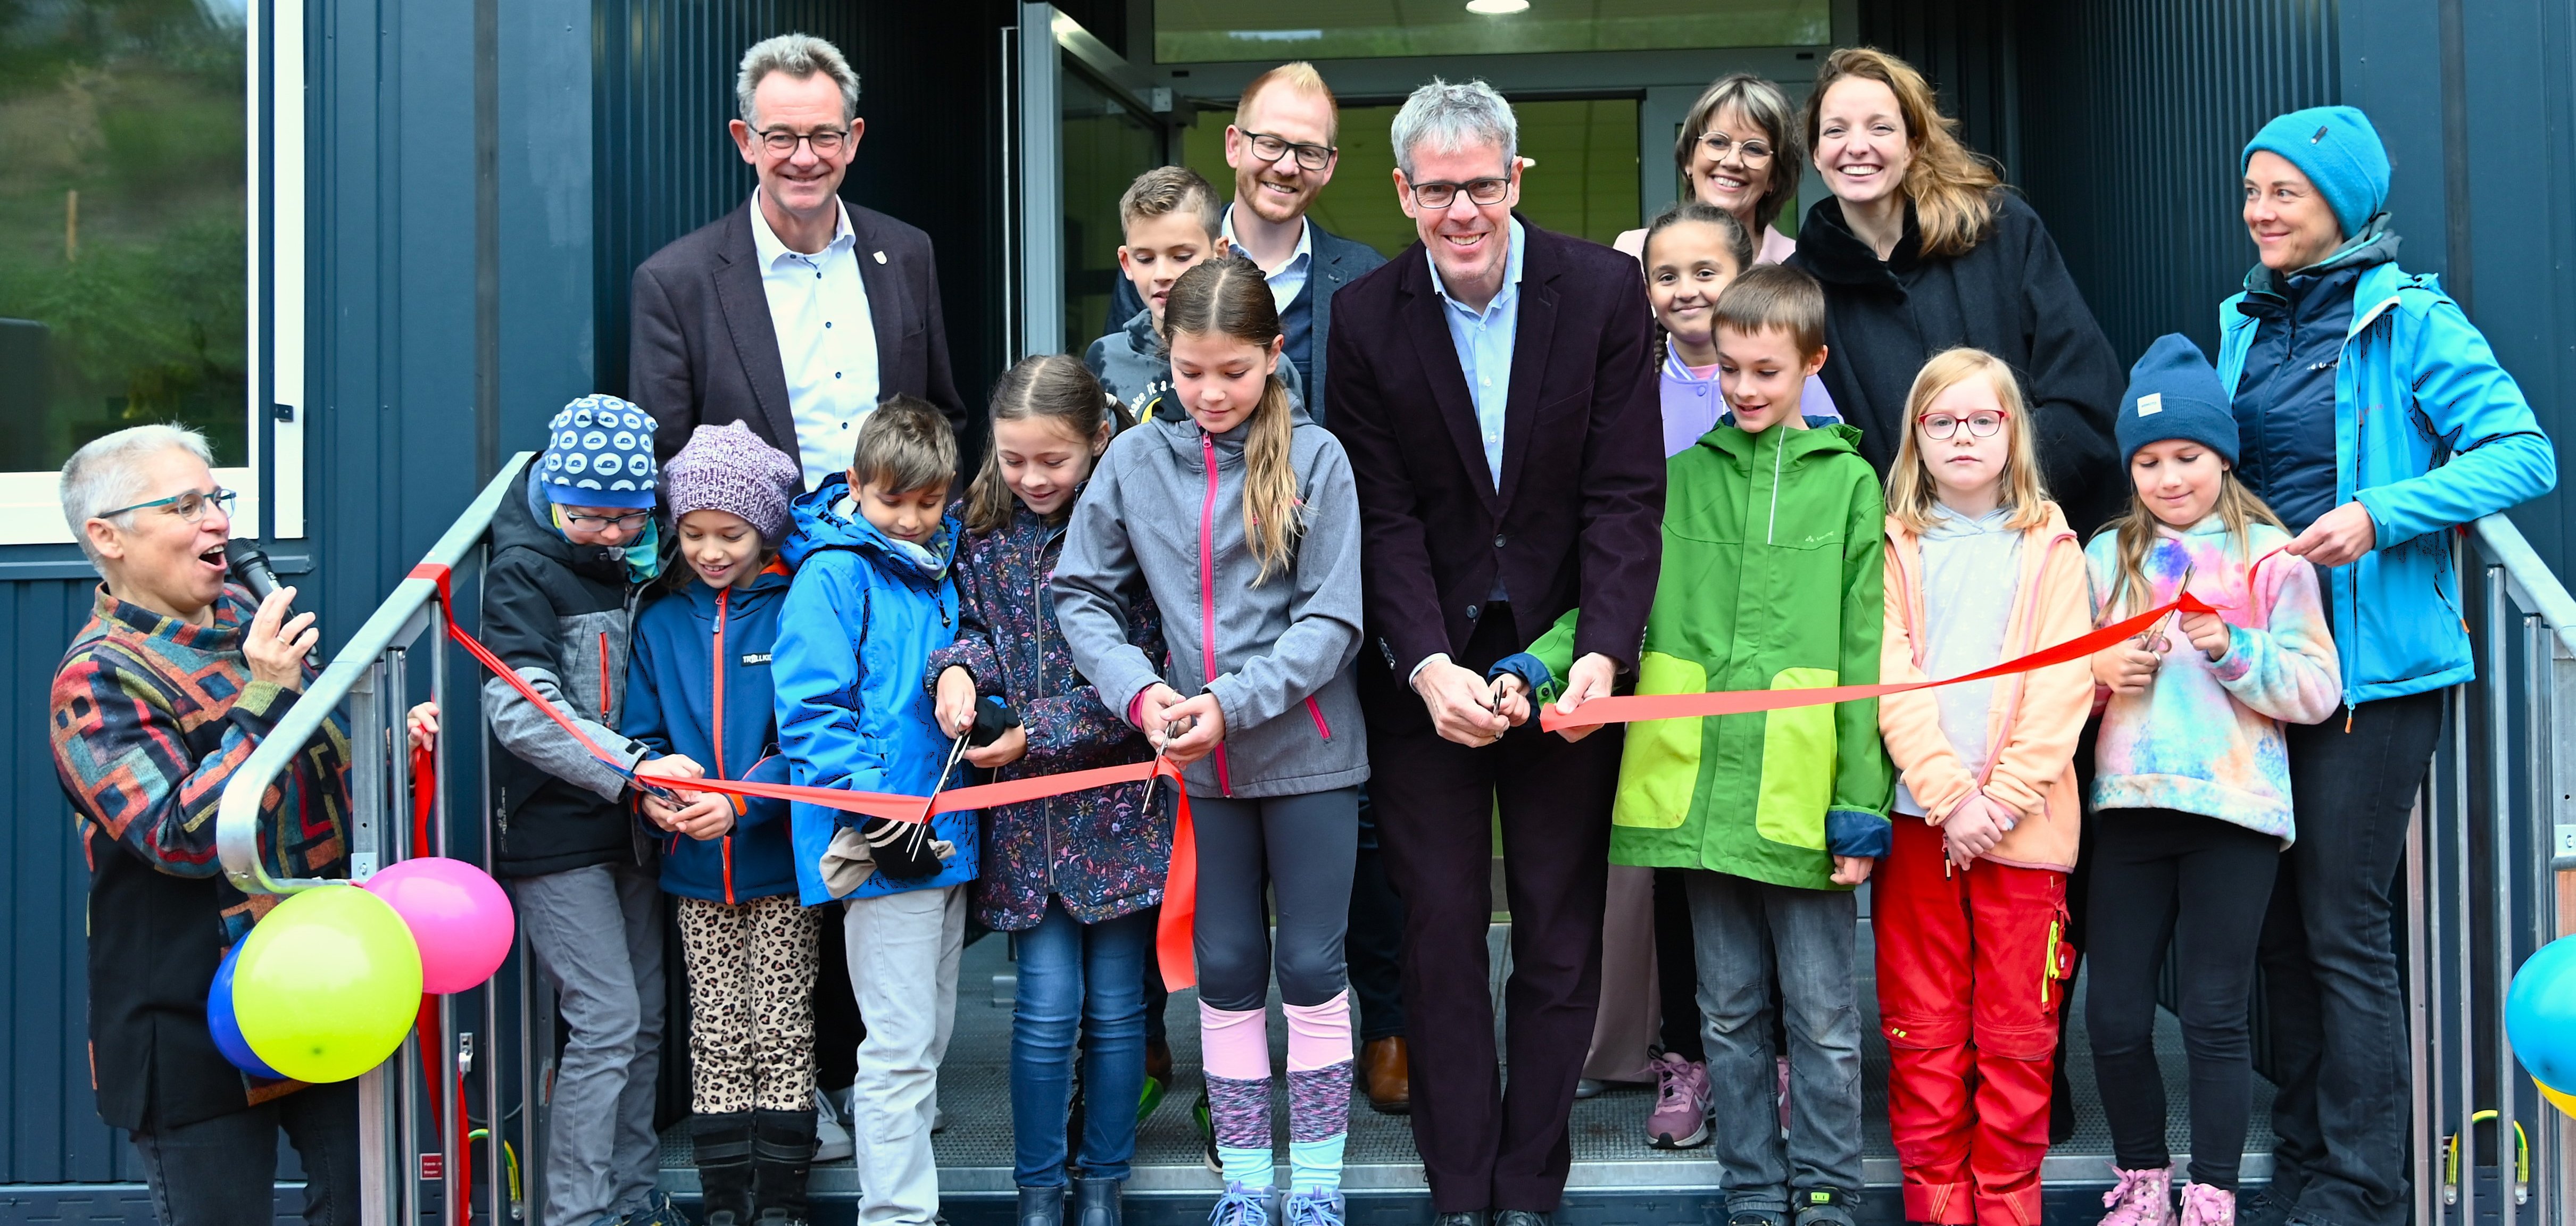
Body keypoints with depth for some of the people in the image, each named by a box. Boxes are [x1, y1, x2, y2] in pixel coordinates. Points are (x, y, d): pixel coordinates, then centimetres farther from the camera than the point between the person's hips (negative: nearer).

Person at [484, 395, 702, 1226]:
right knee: (606, 1021, -9)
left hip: (629, 828, 7)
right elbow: (521, 712, -23)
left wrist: (656, 784, 4)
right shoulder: (526, 567, -11)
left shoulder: (640, 561, 11)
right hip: (556, 837, -7)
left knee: (645, 1020, 11)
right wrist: (635, 767, -33)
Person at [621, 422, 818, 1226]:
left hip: (780, 863, -3)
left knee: (782, 1034, 3)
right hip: (695, 870, 3)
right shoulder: (661, 622, 7)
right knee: (716, 1039, 8)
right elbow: (640, 733, 7)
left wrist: (741, 802, -25)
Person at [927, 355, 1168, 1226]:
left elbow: (1143, 674, -11)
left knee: (1116, 1005, 7)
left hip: (1119, 801, -2)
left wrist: (1042, 732, -14)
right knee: (1046, 1006, 0)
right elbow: (977, 623, 11)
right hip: (1026, 808, 2)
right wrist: (959, 665, -12)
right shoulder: (986, 532, 3)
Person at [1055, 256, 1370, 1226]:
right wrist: (1139, 688, -13)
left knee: (1312, 966, 6)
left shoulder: (1314, 458, -8)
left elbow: (1331, 621, -11)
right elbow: (1081, 594, 3)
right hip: (1199, 763, 3)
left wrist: (1233, 703, -20)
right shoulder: (1135, 460, -1)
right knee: (1226, 969, 11)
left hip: (1308, 752, -2)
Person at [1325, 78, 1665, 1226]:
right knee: (1442, 929, 5)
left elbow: (1627, 495, -8)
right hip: (1428, 667, 0)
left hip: (1567, 661, 0)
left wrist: (1600, 654, -18)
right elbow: (1384, 518, -6)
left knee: (1561, 935, 7)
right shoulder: (1367, 317, -4)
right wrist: (1430, 667, -19)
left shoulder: (1605, 290, -6)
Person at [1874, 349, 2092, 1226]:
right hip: (1916, 817, 1)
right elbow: (1893, 678, -1)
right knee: (1923, 1036, 3)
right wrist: (1949, 795, -12)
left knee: (2018, 1037, 2)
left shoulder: (2051, 546, 7)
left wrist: (2003, 798, -11)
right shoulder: (1897, 547, 8)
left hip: (2023, 819, -1)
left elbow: (2063, 685, -1)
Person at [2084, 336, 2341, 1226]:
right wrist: (2096, 669, -7)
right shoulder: (2106, 557, 11)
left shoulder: (2268, 555, 2)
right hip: (2130, 809, 3)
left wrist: (2236, 653, -16)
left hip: (2234, 815, -3)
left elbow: (2317, 688, -2)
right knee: (2114, 1017, 4)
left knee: (2214, 1017, 2)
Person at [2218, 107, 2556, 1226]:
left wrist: (2379, 515, -23)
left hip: (2372, 662, -7)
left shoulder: (2408, 319, -7)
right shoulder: (2247, 325, 13)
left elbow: (2523, 454, -14)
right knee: (2279, 924, 10)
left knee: (2343, 928, -5)